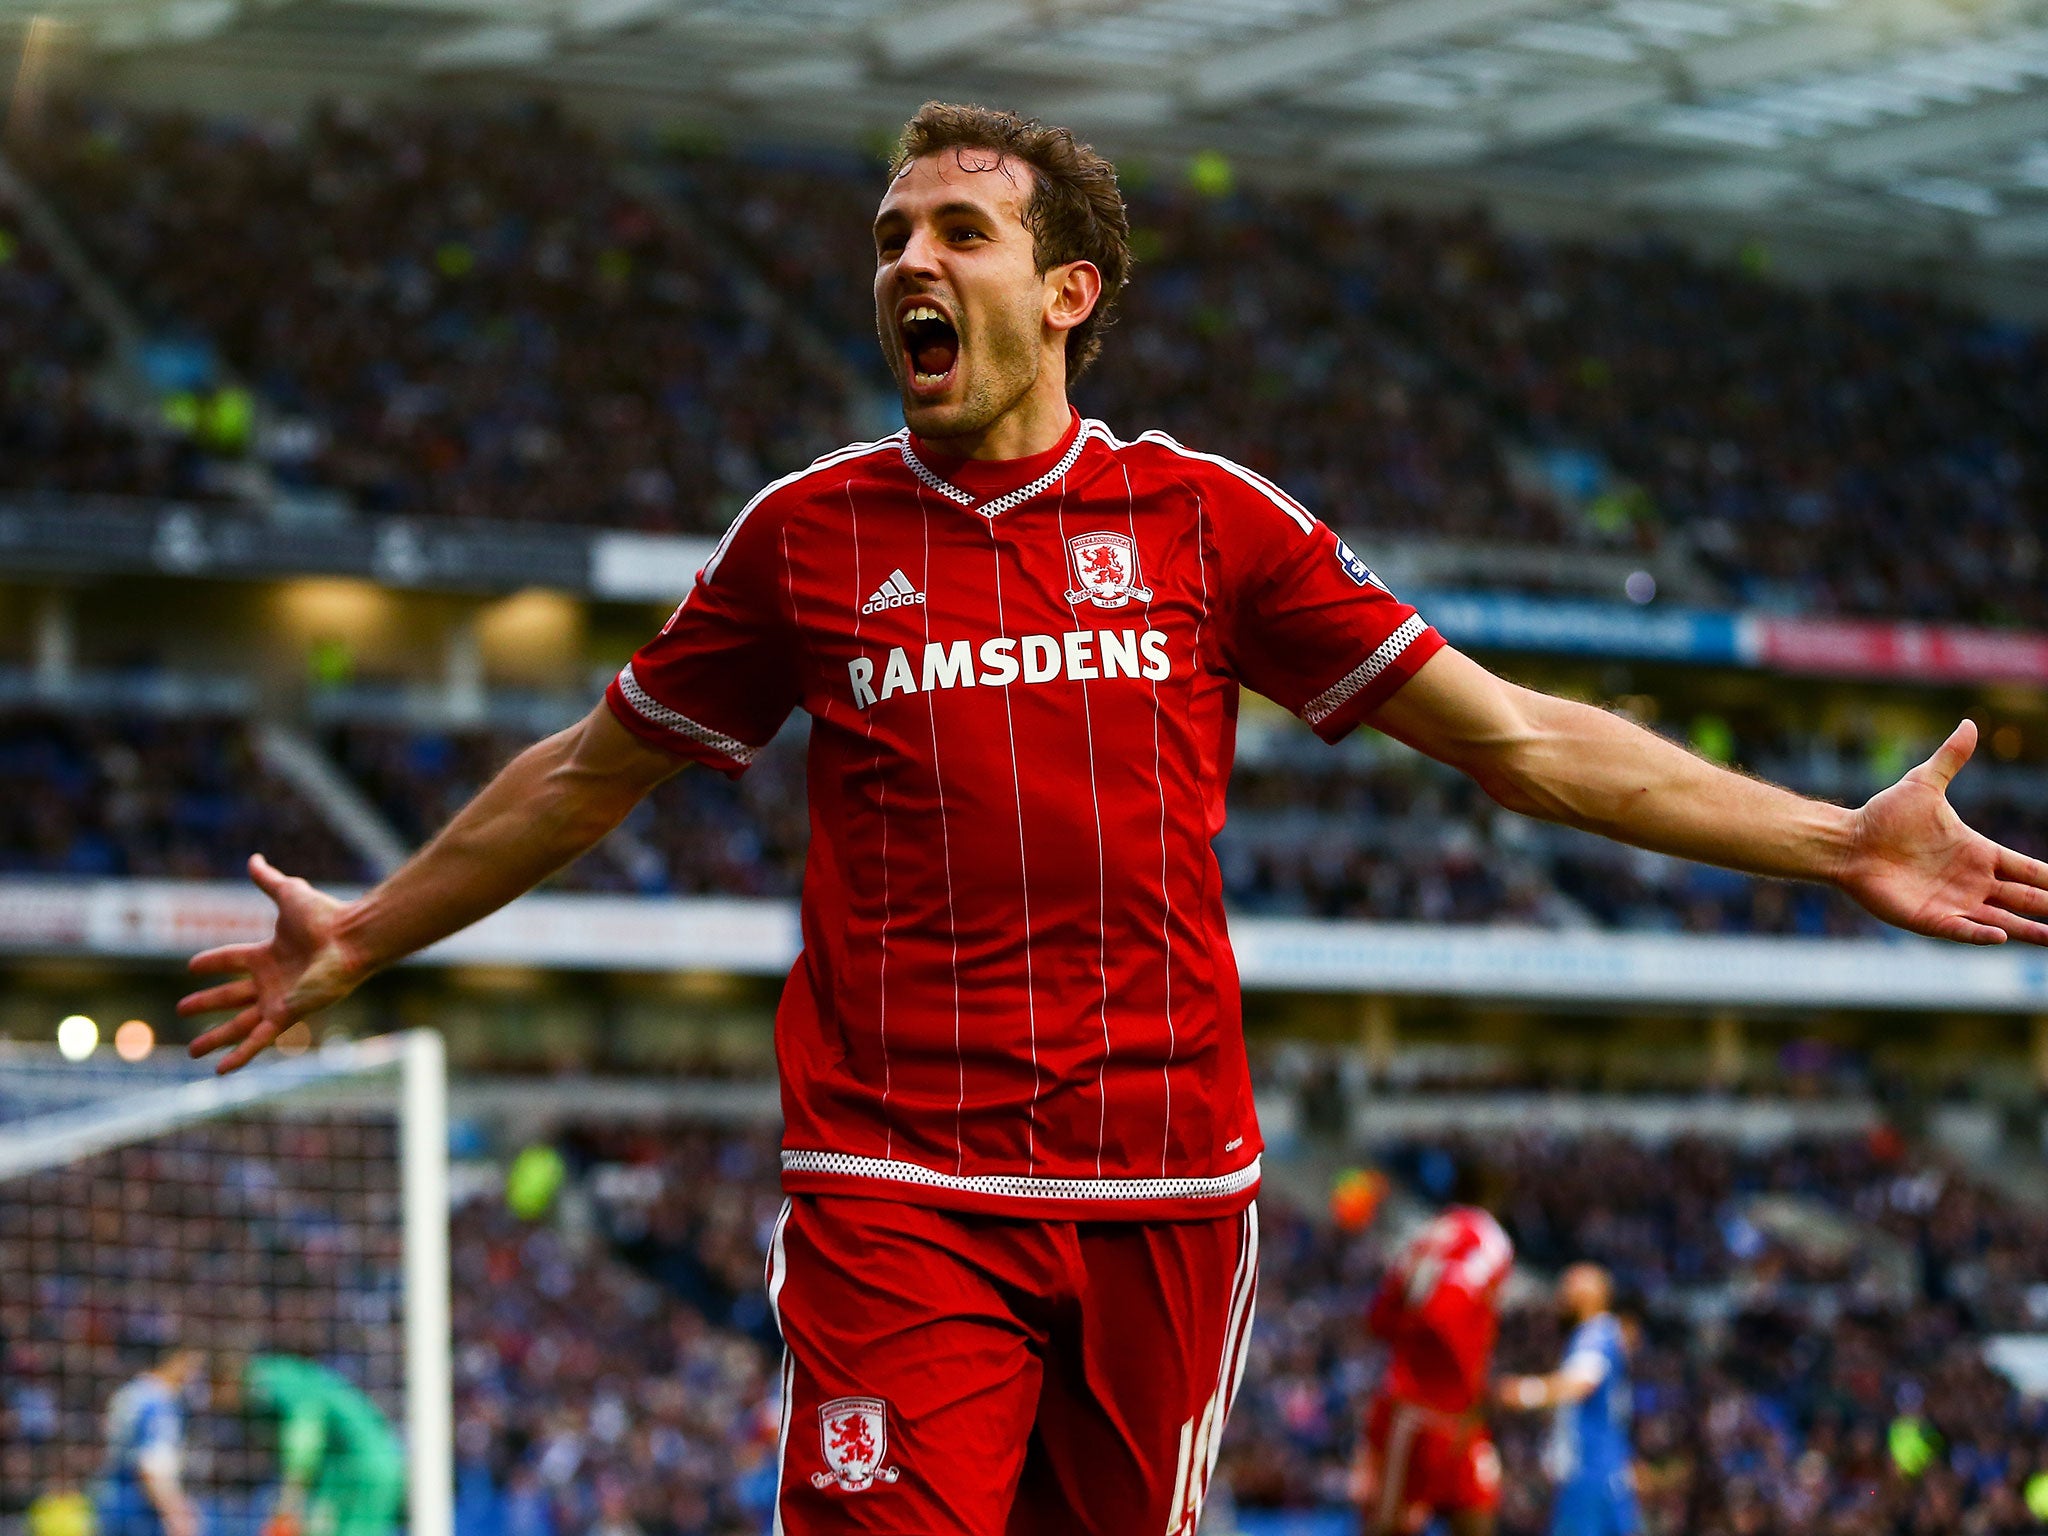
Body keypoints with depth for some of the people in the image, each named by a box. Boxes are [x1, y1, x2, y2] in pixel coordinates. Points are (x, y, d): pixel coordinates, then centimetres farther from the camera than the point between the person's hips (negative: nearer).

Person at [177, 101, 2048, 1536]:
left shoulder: (1207, 521, 6)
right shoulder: (809, 533, 7)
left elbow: (1514, 736, 9)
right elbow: (596, 769, 23)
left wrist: (1840, 842, 6)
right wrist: (365, 933, 29)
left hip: (1164, 1195, 1)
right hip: (898, 1197, -1)